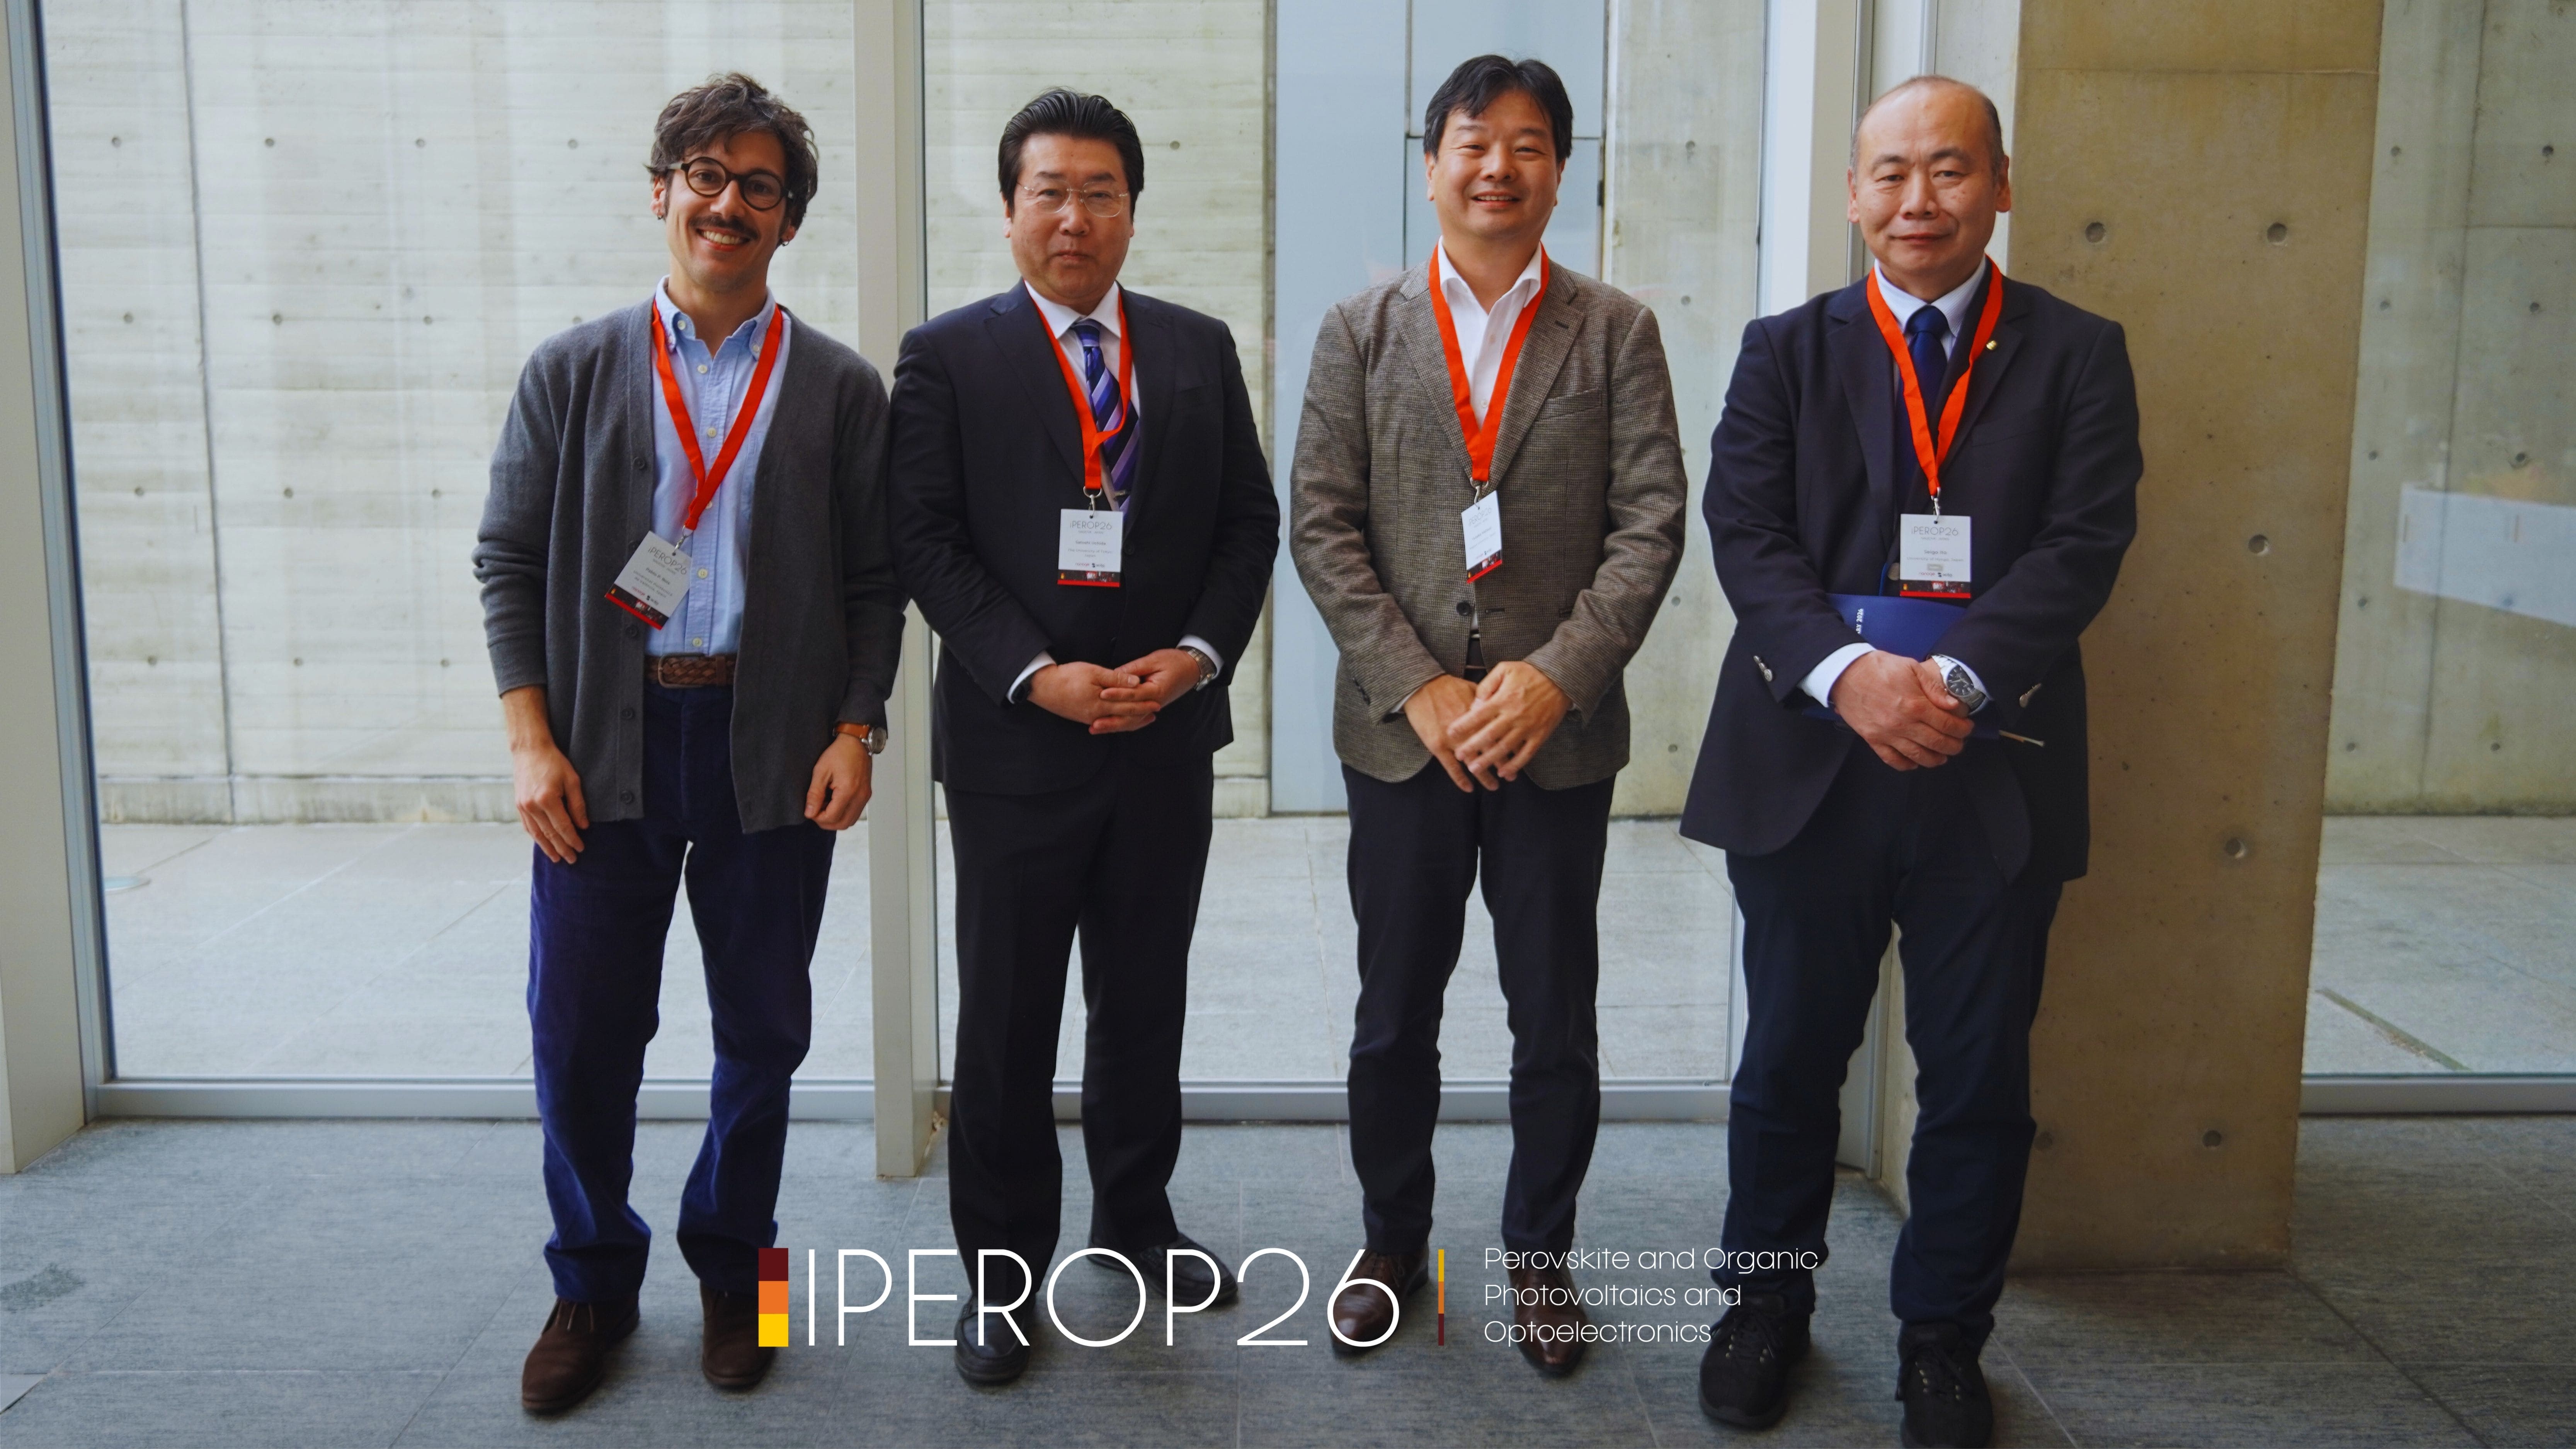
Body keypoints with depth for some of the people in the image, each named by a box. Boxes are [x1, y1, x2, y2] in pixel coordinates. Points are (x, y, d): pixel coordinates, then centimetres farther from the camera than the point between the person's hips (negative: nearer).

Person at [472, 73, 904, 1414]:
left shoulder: (841, 389, 4)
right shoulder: (572, 372, 5)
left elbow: (873, 583, 4)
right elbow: (509, 561, 4)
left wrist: (856, 729, -7)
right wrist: (531, 739, -5)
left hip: (774, 748, 0)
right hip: (604, 746, 0)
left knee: (762, 1029, 9)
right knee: (580, 1032, 4)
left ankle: (730, 1269, 29)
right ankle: (593, 1285, 25)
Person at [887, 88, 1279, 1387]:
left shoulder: (1200, 349, 8)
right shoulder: (947, 355, -2)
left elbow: (1248, 523, 7)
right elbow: (927, 543, -7)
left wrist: (1199, 653, -8)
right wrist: (1036, 675, -17)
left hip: (1168, 733, 3)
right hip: (1014, 740, -3)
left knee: (1146, 999, 15)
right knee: (1007, 1017, 6)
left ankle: (1135, 1216, 35)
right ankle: (1000, 1266, 22)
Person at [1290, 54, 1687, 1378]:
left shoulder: (1616, 333, 3)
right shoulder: (1361, 332, 5)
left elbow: (1652, 522, -4)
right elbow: (1321, 526, -1)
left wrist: (1555, 676, -15)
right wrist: (1418, 688, -11)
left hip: (1559, 732, 0)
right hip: (1401, 729, 1)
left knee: (1556, 1020, 9)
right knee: (1394, 1016, 12)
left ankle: (1539, 1253, 28)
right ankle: (1391, 1243, 30)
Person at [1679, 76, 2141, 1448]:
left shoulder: (2076, 355, 6)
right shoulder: (1787, 350, 7)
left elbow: (2083, 542, -6)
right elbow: (1746, 534, -4)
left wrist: (1960, 678, -21)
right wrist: (1848, 672, -21)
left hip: (1994, 770, 0)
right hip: (1807, 761, 0)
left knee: (1979, 1075, 10)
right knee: (1789, 1058, 12)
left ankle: (1942, 1338, 28)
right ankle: (1768, 1301, 31)